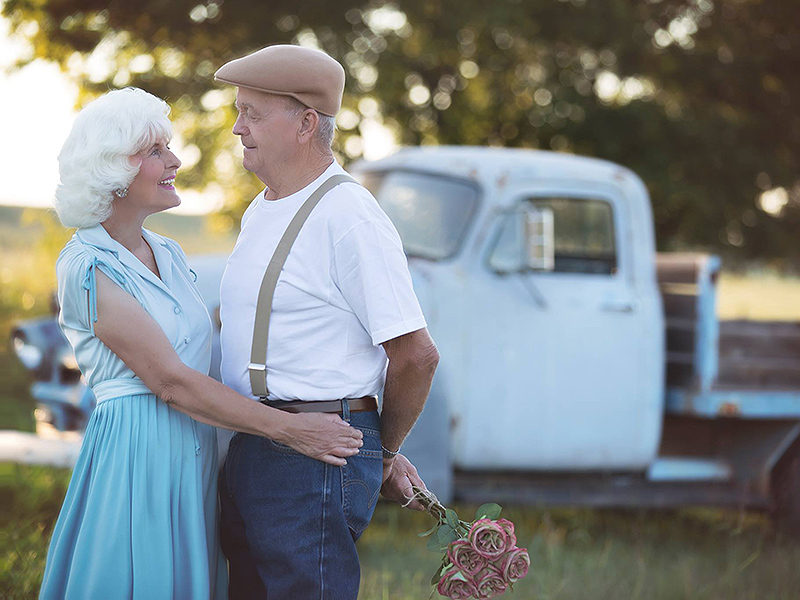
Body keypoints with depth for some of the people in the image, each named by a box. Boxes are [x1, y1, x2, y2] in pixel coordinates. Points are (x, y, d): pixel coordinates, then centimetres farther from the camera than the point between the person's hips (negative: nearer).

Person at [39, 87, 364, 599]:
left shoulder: (169, 255, 14)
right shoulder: (87, 269, -11)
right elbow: (169, 381, -16)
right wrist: (289, 428, -18)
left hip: (197, 459, 8)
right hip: (138, 455, -8)